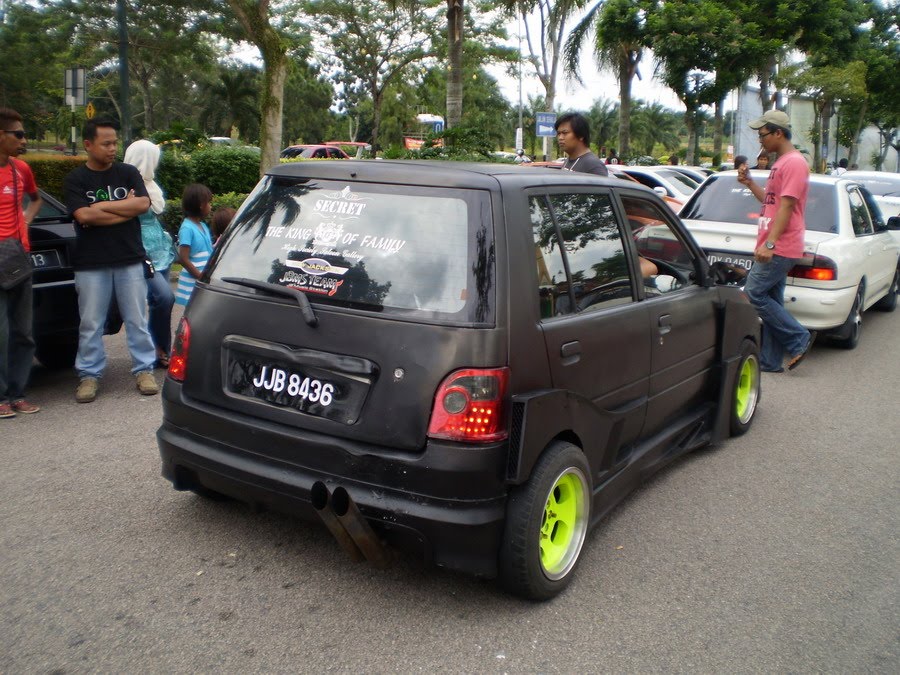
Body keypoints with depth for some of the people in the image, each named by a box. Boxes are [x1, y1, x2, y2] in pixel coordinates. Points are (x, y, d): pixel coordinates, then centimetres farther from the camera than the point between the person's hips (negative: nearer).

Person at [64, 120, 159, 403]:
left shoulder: (128, 173, 7)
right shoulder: (75, 179, 2)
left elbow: (143, 204, -9)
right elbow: (83, 215, -13)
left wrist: (102, 206, -9)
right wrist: (126, 208, -10)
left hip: (130, 259, 1)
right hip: (91, 264, -1)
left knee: (137, 320, 6)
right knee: (91, 324, 5)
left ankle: (144, 370, 16)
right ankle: (89, 375, 16)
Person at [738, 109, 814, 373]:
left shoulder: (794, 162, -13)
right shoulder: (781, 163, 19)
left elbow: (786, 206, -20)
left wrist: (769, 243, -25)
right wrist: (749, 183, 14)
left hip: (779, 248, -10)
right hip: (775, 248, 10)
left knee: (754, 293, -11)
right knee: (771, 300, 9)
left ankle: (799, 339, -1)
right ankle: (771, 361, 13)